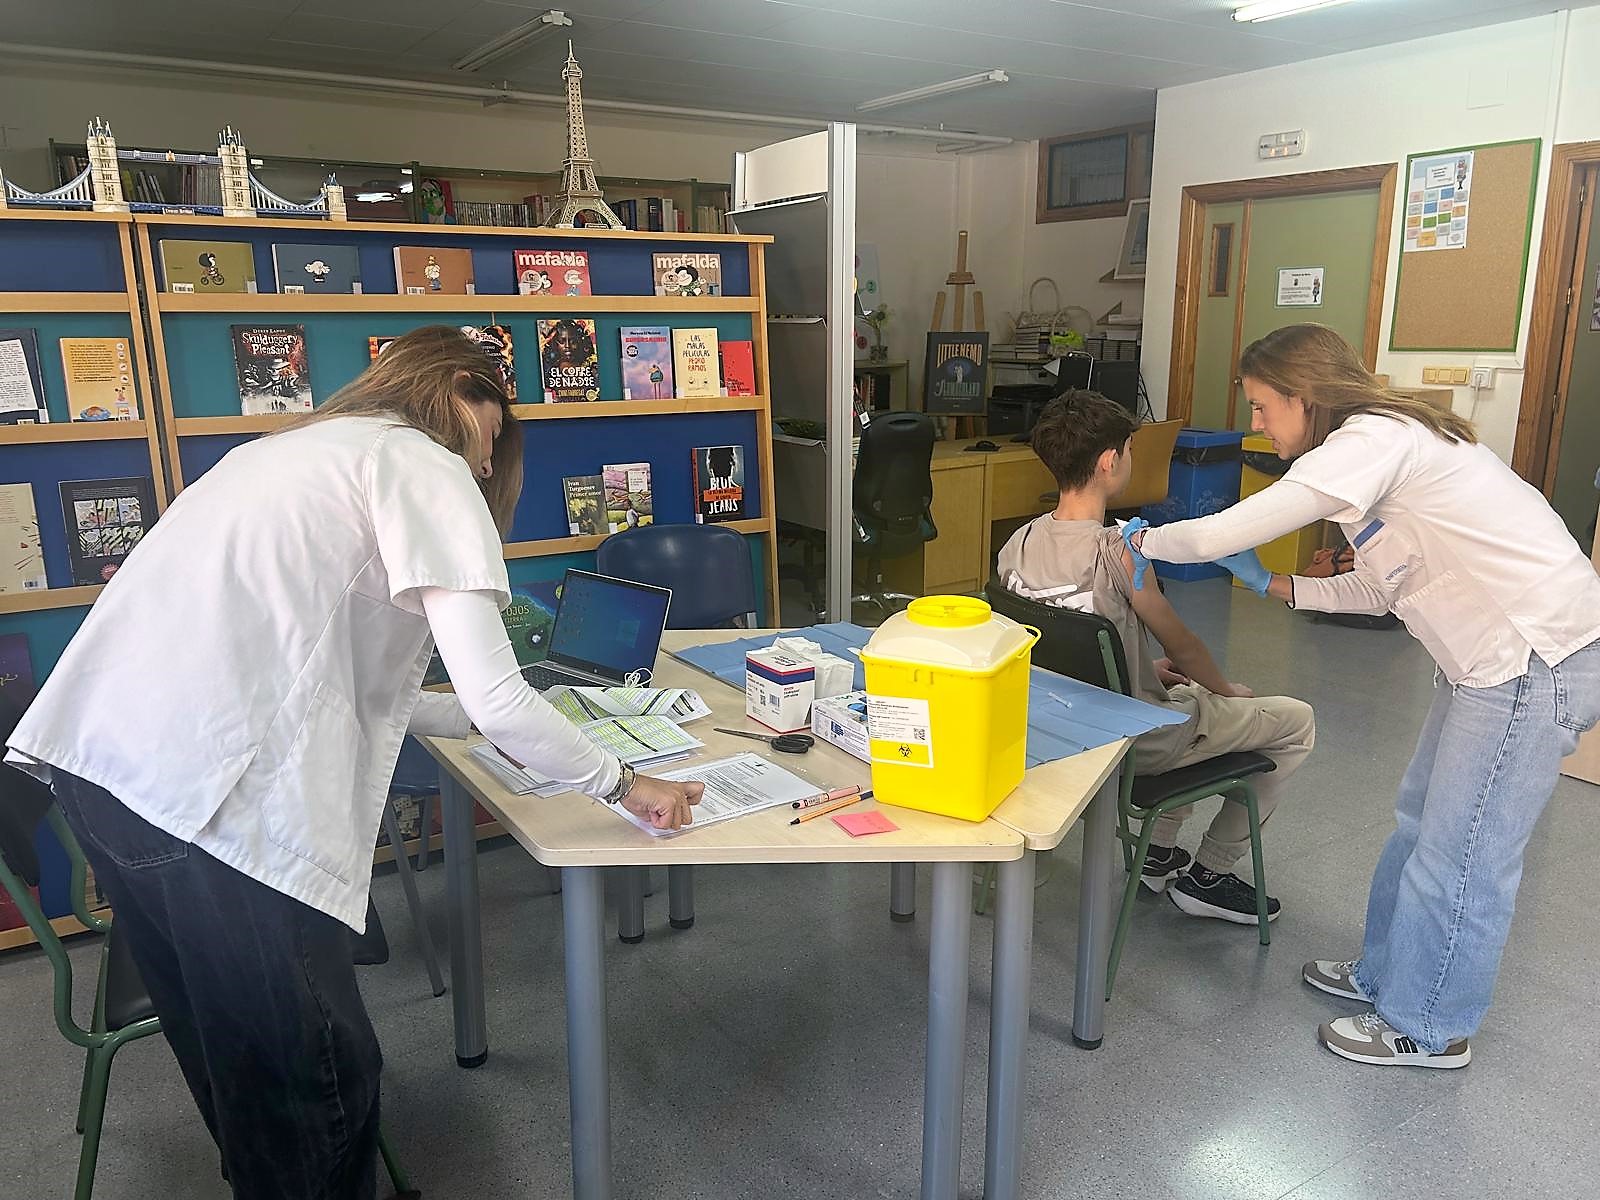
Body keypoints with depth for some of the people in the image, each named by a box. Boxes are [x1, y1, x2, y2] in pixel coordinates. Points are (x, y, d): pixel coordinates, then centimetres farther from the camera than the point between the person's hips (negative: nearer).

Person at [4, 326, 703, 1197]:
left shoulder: (299, 449, 26)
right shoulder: (425, 468, 0)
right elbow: (494, 698, -9)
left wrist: (473, 720, 29)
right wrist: (622, 785, 5)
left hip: (91, 758, 10)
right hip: (212, 793, -9)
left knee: (232, 1053, 25)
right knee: (320, 1079, 6)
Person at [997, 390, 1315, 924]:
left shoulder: (1019, 544, -6)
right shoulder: (1118, 550, -27)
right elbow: (1182, 645, -13)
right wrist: (1229, 690, 7)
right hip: (1133, 741, -7)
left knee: (1187, 691, 35)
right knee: (1297, 721, 11)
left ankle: (1160, 854, 35)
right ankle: (1207, 876, 19)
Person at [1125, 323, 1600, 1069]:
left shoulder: (1373, 441, -19)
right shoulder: (1382, 441, 12)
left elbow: (1225, 533, -21)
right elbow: (1386, 588, 15)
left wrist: (1147, 541, -4)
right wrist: (1276, 586, 9)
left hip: (1537, 660, -10)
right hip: (1494, 657, 10)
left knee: (1459, 855, 3)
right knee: (1420, 825, 19)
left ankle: (1429, 1029, 21)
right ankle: (1385, 974, 37)